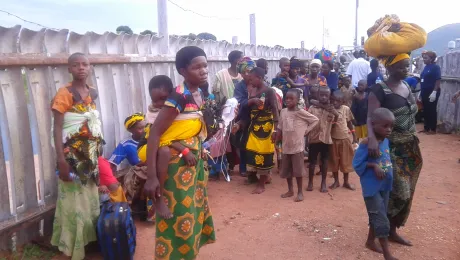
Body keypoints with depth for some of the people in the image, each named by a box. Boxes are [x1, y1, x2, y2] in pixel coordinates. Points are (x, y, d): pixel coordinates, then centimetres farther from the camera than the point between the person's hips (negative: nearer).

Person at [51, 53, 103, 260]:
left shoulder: (93, 93, 7)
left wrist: (98, 150, 13)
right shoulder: (64, 94, -11)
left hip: (91, 153, 6)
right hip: (73, 155, -6)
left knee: (91, 197, 15)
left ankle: (90, 239, 31)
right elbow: (57, 128, -15)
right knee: (74, 200, 1)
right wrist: (61, 160, -22)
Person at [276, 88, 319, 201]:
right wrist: (276, 142, 7)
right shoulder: (283, 111, 2)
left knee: (298, 170, 2)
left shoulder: (301, 112, -11)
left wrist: (306, 130, -7)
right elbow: (280, 129, 9)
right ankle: (290, 190, 29)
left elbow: (315, 120, -3)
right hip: (286, 146, 5)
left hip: (297, 146, -5)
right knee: (286, 170, 13)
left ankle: (300, 192, 16)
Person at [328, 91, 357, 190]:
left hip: (345, 138, 0)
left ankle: (346, 182, 23)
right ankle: (336, 181, 23)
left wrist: (354, 135, 9)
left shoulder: (346, 109, -4)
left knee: (346, 161, 9)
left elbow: (349, 122, 7)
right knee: (334, 161, 9)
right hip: (333, 139, 0)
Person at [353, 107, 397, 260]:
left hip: (385, 186, 7)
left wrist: (387, 171, 0)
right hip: (371, 188, -7)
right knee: (381, 220, -1)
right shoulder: (366, 144, -20)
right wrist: (373, 165, -24)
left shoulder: (386, 141, 1)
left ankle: (370, 241, 39)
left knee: (377, 217, 20)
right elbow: (357, 164, -16)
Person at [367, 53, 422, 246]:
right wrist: (372, 138, -44)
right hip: (390, 147, -8)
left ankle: (391, 229, 27)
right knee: (398, 191, -8)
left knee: (406, 191, 12)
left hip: (409, 147, 8)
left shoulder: (406, 85, 8)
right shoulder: (379, 90, -15)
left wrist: (413, 139, 14)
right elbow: (370, 117, -26)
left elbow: (410, 114, 15)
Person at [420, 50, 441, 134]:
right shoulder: (426, 67, 12)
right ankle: (426, 127, 21)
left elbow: (438, 80, -16)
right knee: (425, 110, 11)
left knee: (432, 110, -1)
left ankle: (433, 129, 7)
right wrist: (421, 92, 17)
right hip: (425, 92, 8)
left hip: (432, 92, -8)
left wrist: (434, 92, -23)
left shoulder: (436, 67, -11)